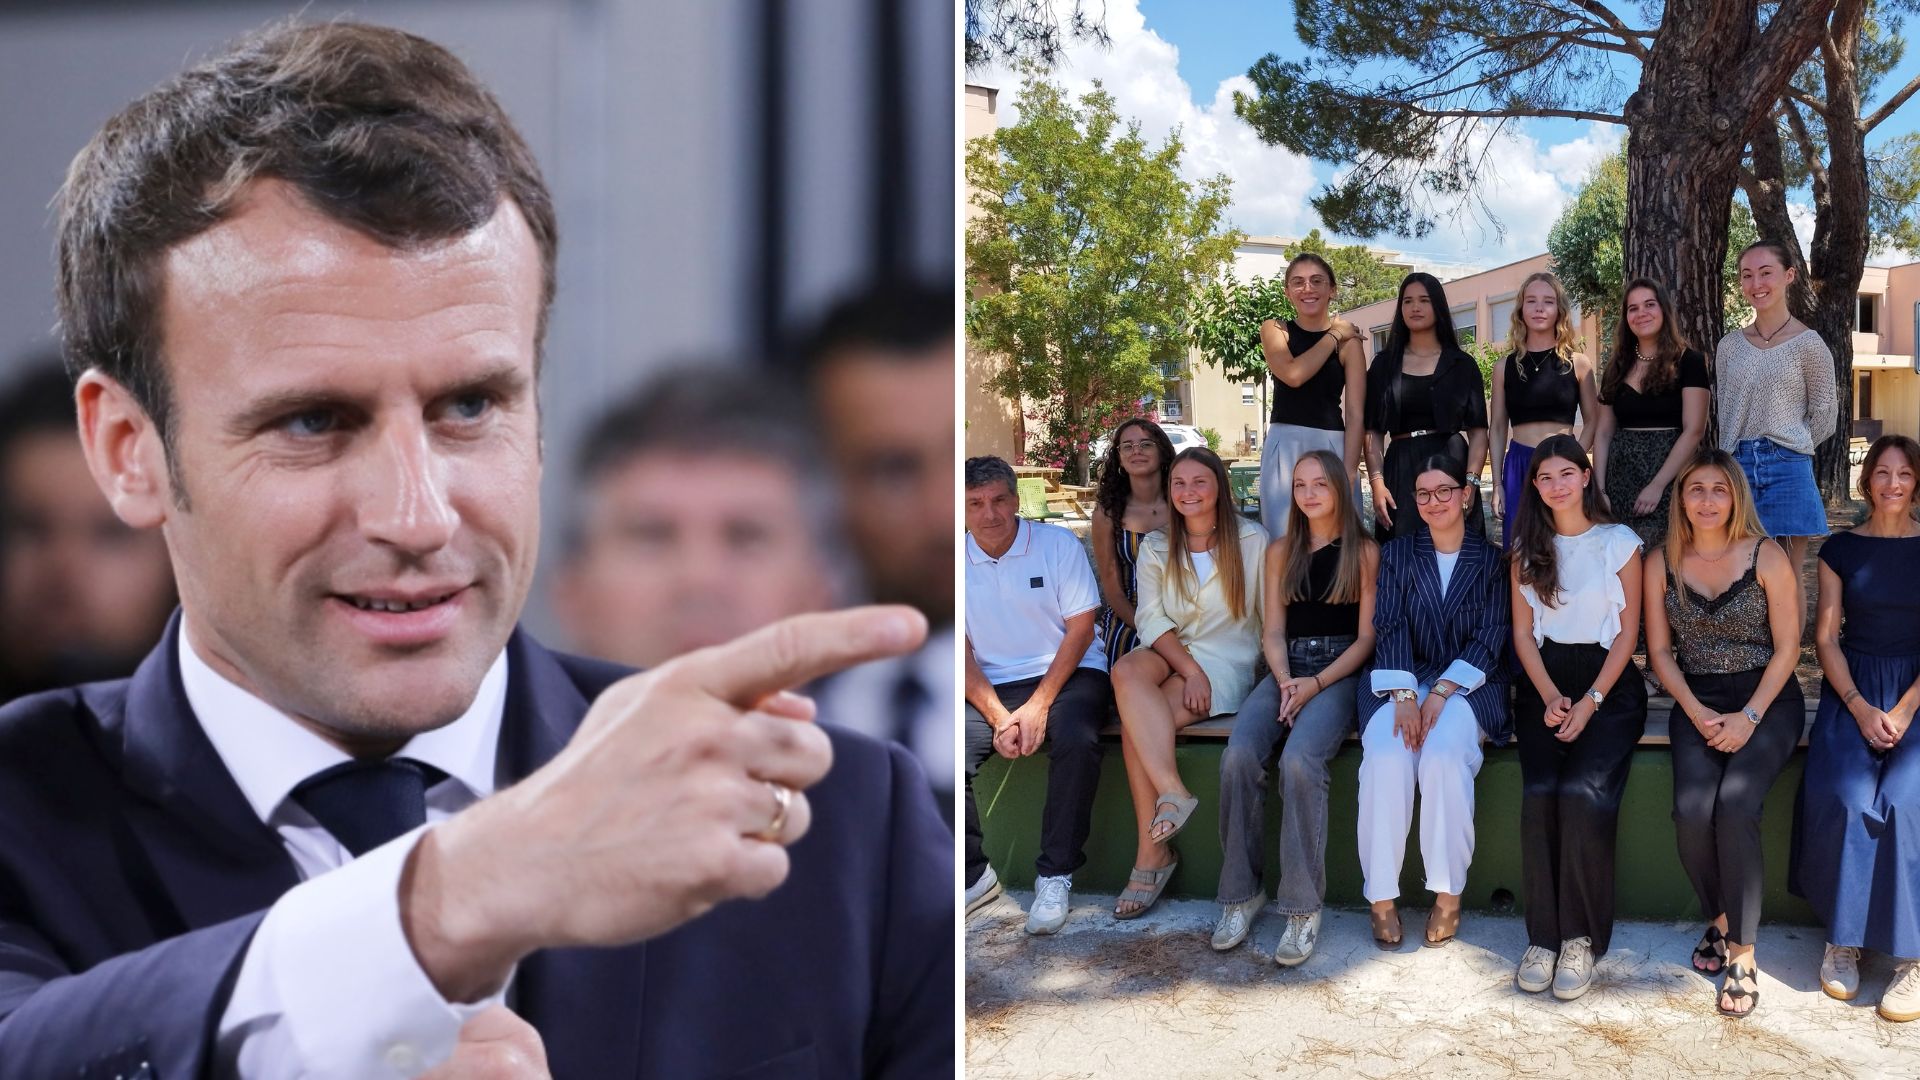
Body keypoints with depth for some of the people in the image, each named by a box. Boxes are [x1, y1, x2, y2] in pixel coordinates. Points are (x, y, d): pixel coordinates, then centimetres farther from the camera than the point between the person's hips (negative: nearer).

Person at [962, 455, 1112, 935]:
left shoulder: (1058, 544, -2)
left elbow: (1081, 628, -6)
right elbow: (962, 652, 2)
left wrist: (1038, 706, -17)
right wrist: (999, 716, -14)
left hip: (1067, 672, -2)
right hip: (990, 686, 2)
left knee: (1075, 740, -35)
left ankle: (1056, 875, -18)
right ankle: (972, 877, -4)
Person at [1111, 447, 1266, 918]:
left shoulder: (1253, 540, 1)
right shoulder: (1156, 547, 10)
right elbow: (1151, 619, 0)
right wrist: (1189, 669, -15)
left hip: (1227, 662, -3)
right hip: (1168, 656, 4)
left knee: (1135, 726, -28)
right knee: (1127, 670, -34)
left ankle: (1152, 852, -23)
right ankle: (1173, 793, -37)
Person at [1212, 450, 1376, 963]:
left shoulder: (1364, 552, 6)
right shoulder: (1280, 552, 17)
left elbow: (1367, 636, 1)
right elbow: (1273, 631, 11)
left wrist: (1317, 683, -12)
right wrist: (1284, 680, -9)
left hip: (1340, 672, -3)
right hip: (1286, 669, 4)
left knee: (1299, 760, -33)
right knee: (1239, 757, -27)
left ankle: (1303, 906, -26)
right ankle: (1240, 892, -16)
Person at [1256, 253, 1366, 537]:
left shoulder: (1349, 340, 4)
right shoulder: (1274, 330, 7)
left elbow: (1355, 414, -1)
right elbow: (1293, 375, -13)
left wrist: (1350, 472, -10)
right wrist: (1333, 336, -3)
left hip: (1332, 447, -1)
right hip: (1283, 448, 1)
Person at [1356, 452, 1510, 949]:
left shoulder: (1491, 560, 10)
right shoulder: (1397, 554, 14)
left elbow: (1491, 638, 0)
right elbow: (1390, 627, 2)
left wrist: (1441, 692, -15)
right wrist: (1404, 694, -15)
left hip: (1467, 683, -1)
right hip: (1404, 680, 1)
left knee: (1444, 755, -33)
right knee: (1386, 758, -30)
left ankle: (1449, 893, -20)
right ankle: (1381, 896, -22)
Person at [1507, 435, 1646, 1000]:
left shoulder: (1619, 543, 3)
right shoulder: (1527, 548, 12)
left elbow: (1629, 631, 1)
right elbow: (1523, 632, 11)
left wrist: (1590, 701, -10)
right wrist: (1551, 697, -5)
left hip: (1609, 682, -2)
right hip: (1544, 683, 2)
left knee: (1582, 791, -28)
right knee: (1540, 793, -25)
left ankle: (1581, 937, -15)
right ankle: (1543, 934, -15)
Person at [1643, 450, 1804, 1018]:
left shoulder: (1766, 557, -3)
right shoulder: (1661, 564, 5)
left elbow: (1788, 647, -3)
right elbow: (1659, 651, 8)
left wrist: (1749, 717, -13)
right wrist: (1698, 714, -6)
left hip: (1766, 700, -2)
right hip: (1696, 702, 2)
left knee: (1734, 803, -29)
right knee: (1692, 811, -24)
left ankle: (1742, 951, -17)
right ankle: (1718, 917, 4)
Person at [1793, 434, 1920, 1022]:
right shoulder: (1840, 549, 10)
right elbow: (1826, 638, 6)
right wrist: (1860, 709, -9)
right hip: (1853, 690, 1)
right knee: (1843, 795, -27)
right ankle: (1842, 935, -15)